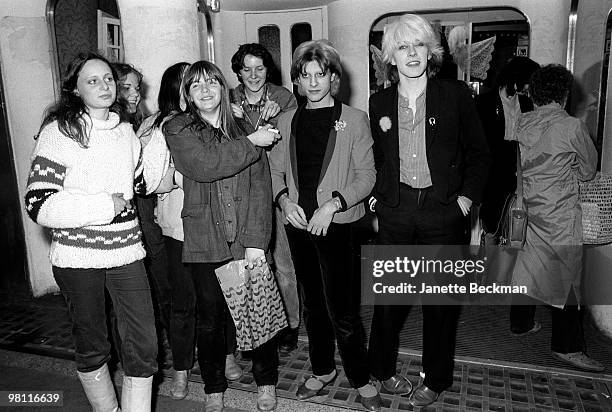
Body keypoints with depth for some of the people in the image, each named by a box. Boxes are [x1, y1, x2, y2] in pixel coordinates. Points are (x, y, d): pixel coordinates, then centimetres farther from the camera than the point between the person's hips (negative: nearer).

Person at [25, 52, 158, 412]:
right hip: (78, 260, -3)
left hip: (127, 254, 4)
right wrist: (105, 205, -15)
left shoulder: (126, 131, 9)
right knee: (93, 347, 14)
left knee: (144, 345, 1)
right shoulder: (60, 131, -7)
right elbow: (38, 204, -12)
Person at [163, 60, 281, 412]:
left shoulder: (244, 128, 7)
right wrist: (251, 144, -11)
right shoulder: (178, 130, 3)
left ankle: (266, 383, 28)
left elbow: (260, 188, -1)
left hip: (248, 240, 1)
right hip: (204, 242, -1)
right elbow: (204, 165, -17)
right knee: (211, 319, 9)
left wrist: (256, 241, -9)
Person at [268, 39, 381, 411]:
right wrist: (285, 200, -5)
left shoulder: (354, 120, -1)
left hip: (337, 225, -4)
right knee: (313, 304, 17)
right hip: (298, 225, 4)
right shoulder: (286, 121, 10)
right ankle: (322, 370, 36)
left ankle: (361, 379, 20)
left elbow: (366, 176, -5)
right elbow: (276, 170, 13)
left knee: (342, 311, -2)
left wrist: (332, 204, -16)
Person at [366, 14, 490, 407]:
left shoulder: (456, 95, -1)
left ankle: (435, 380, 30)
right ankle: (383, 368, 31)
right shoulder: (380, 102, 6)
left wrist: (465, 199, -5)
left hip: (444, 213, -1)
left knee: (440, 300, 10)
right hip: (395, 212, 2)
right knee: (387, 296, 9)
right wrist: (375, 196, 5)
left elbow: (479, 155, 3)